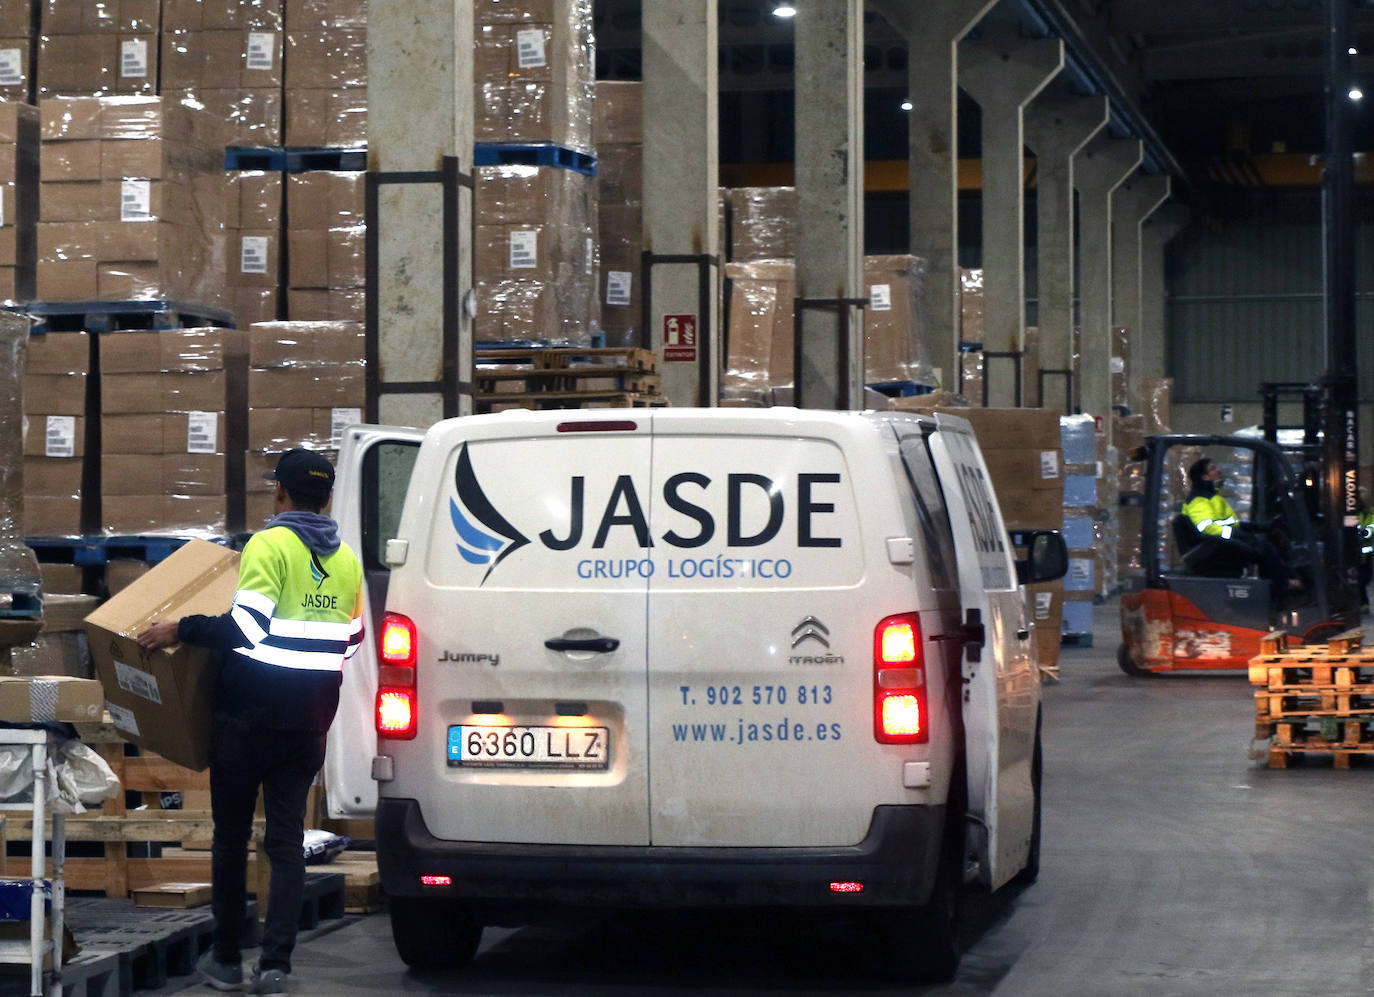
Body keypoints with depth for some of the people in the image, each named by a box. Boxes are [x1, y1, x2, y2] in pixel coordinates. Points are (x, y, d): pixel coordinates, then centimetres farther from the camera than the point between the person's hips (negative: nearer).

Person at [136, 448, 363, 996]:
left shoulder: (269, 545, -12)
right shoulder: (347, 560, 9)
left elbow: (247, 626, -21)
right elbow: (351, 638, 19)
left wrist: (180, 630, -12)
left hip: (250, 715, -5)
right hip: (309, 722, 5)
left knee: (231, 834, 9)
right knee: (287, 837, 6)